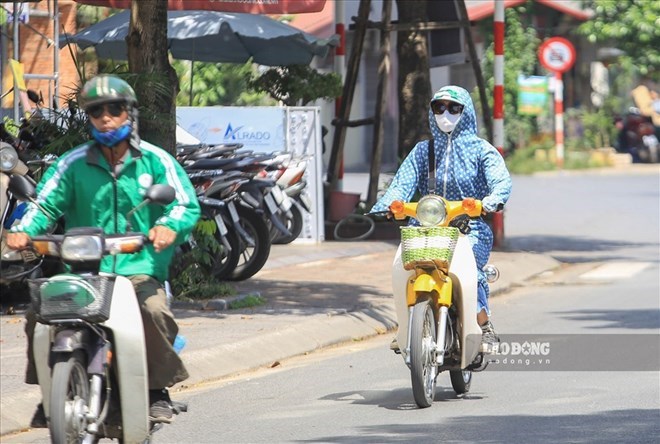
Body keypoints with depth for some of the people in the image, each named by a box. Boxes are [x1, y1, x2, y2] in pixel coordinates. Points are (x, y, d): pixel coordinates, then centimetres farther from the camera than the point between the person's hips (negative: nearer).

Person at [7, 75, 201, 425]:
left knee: (155, 311, -32)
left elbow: (187, 204, 2)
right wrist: (23, 230, -16)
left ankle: (159, 390, -11)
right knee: (40, 313, -20)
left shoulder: (155, 160, 7)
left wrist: (169, 226, -21)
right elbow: (46, 202, 5)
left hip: (140, 268, -2)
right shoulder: (73, 163, 11)